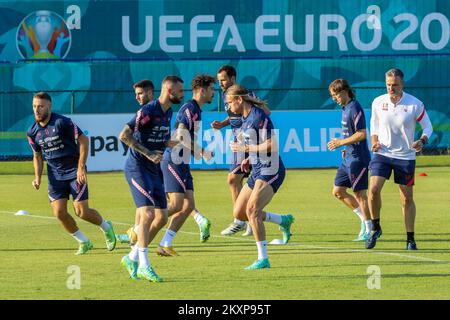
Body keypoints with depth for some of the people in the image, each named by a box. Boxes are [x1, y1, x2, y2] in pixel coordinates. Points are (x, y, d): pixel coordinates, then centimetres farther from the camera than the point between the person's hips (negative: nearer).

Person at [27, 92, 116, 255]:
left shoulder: (62, 122, -18)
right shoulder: (32, 132, 0)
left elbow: (84, 140, -14)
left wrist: (81, 168, -18)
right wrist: (38, 178, 0)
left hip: (75, 172, -5)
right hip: (55, 175, 5)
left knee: (82, 212, -9)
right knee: (59, 212, -7)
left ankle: (106, 227, 23)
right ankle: (84, 242, 13)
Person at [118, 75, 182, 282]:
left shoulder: (168, 112, 10)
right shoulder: (148, 111, -17)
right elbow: (124, 135, -20)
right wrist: (148, 153, -22)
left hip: (154, 170, 9)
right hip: (137, 168, -9)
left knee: (162, 217, 6)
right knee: (148, 214, -18)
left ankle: (132, 257, 17)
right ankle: (144, 265, -18)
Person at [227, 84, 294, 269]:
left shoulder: (258, 117, -17)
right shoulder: (245, 118, 13)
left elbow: (272, 145, -23)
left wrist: (245, 148, -17)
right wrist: (249, 159, 9)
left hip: (270, 171, -10)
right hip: (257, 171, 10)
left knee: (252, 209, -22)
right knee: (239, 213, 9)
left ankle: (263, 259, -19)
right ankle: (283, 221, 24)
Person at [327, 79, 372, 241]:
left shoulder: (355, 108, -16)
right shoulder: (345, 108, 13)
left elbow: (362, 134, -22)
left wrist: (341, 142, -17)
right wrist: (346, 147, 13)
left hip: (357, 158, -10)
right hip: (348, 158, 10)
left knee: (360, 194, -3)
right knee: (338, 191, 11)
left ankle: (369, 230, 5)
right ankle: (364, 219, 19)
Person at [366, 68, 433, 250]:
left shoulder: (415, 105, -9)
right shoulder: (378, 102, -2)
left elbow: (428, 127, 2)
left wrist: (422, 141, -18)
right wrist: (374, 141, -3)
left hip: (405, 156, -1)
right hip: (382, 154, 1)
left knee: (407, 199, 4)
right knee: (373, 189, -17)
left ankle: (410, 239, 16)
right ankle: (375, 228, 4)